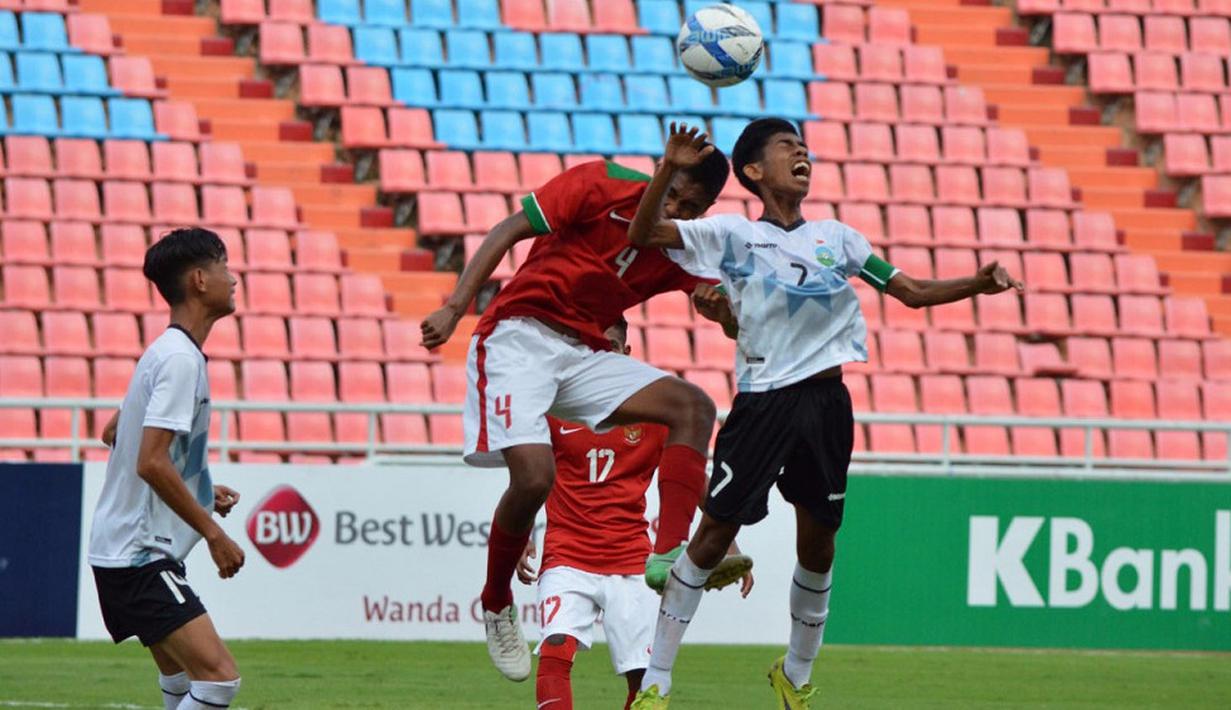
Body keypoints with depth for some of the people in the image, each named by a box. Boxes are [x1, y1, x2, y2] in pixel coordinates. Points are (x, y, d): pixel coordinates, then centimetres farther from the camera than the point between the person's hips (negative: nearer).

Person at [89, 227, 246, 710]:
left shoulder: (165, 353, 14)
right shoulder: (180, 359, -17)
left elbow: (113, 433, 27)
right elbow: (151, 463, -24)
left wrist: (200, 492, 24)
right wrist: (214, 533, -18)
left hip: (122, 548, 11)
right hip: (139, 556, -11)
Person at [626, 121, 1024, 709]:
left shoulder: (835, 237, 11)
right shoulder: (734, 236, 1)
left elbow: (912, 292, 15)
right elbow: (642, 236, -8)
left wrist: (977, 285, -2)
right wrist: (670, 170, -23)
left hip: (827, 402, 4)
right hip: (762, 402, -4)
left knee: (818, 545, 9)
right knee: (713, 536, -7)